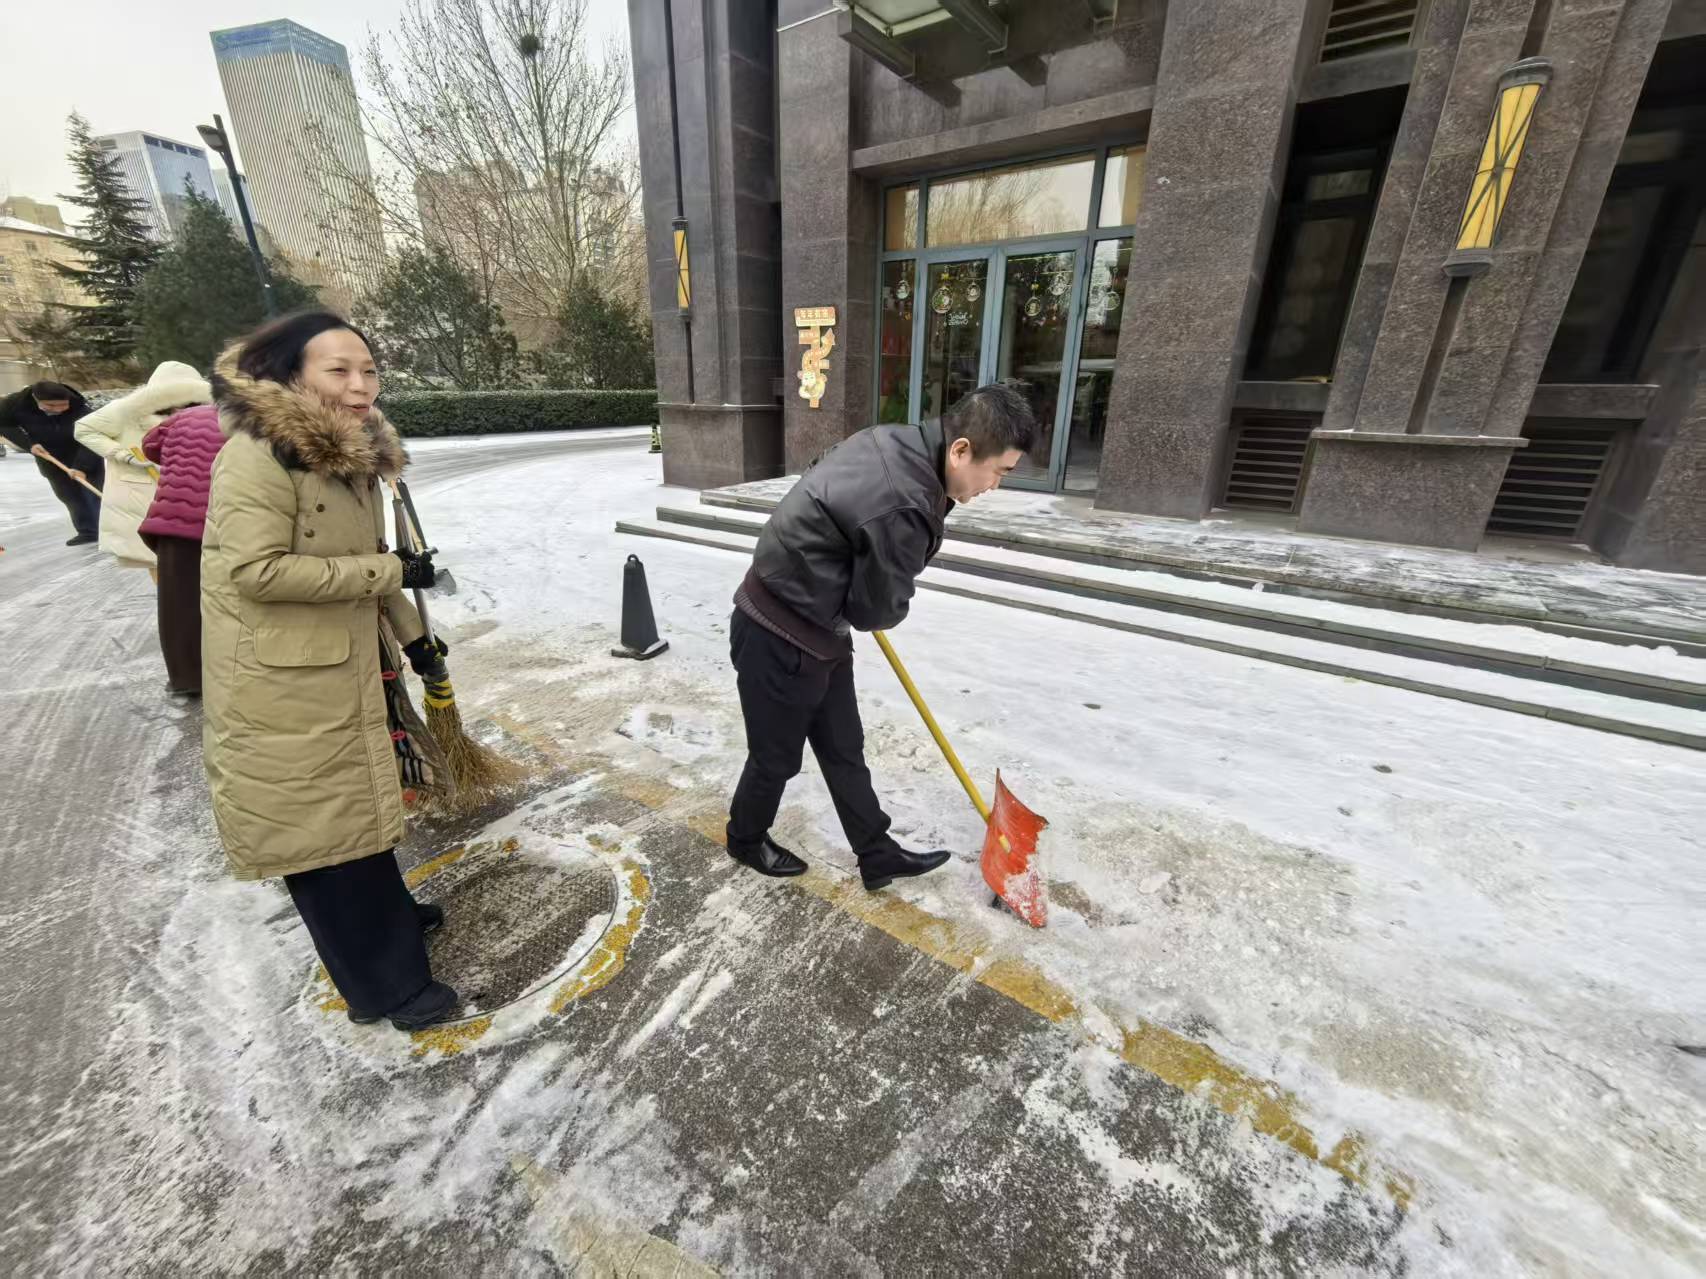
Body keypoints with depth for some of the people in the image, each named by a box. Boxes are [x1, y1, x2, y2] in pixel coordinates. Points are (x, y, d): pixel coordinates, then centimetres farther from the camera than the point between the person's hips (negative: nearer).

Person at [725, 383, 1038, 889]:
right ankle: (746, 839, 42)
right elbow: (879, 610, -18)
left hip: (817, 629, 9)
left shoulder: (893, 439, -1)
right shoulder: (905, 509, -31)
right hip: (780, 640, -9)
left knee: (844, 749, 17)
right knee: (777, 757, 14)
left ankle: (878, 855, 33)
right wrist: (880, 601, 6)